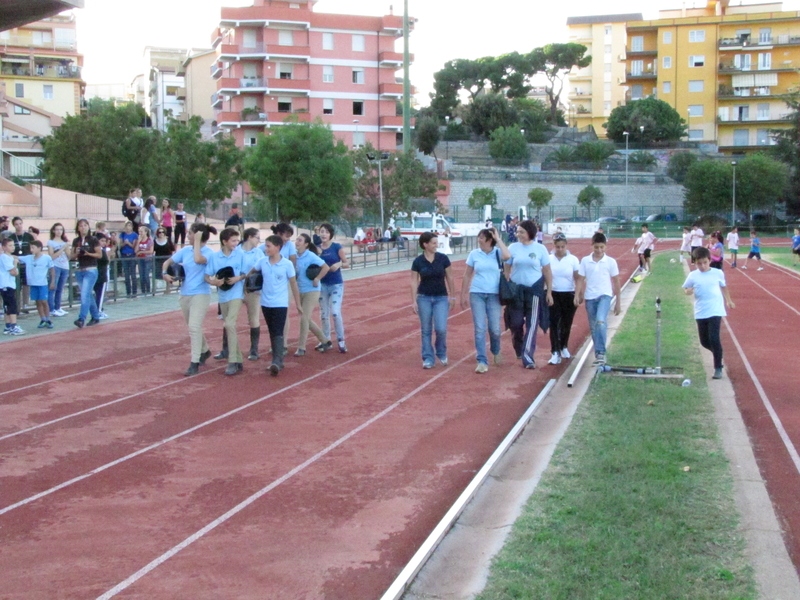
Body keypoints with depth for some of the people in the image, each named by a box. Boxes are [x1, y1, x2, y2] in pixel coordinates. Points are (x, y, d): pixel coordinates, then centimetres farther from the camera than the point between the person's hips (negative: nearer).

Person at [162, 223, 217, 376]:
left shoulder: (209, 252, -11)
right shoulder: (185, 250, 5)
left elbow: (198, 259, -33)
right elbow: (167, 262, 13)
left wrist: (197, 241, -21)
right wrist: (165, 273, -7)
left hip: (200, 294, -7)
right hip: (185, 294, 7)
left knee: (194, 327, -16)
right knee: (193, 327, 19)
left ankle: (194, 363, -12)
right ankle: (204, 351, 41)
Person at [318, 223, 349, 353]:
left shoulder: (337, 247, -7)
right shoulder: (317, 248, 3)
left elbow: (346, 263, -3)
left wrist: (339, 264, -23)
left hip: (336, 284, -4)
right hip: (322, 284, 4)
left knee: (335, 313, -12)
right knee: (323, 314, 8)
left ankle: (341, 341, 1)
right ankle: (326, 340, 20)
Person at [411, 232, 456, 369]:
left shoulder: (443, 258, -4)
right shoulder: (418, 261, -5)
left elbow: (449, 278, 3)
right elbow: (414, 282, -1)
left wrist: (452, 296, 4)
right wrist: (414, 301, -5)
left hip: (441, 298, 0)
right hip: (424, 298, 0)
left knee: (441, 329, -10)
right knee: (426, 330, 4)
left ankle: (441, 353, 17)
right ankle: (428, 359, 13)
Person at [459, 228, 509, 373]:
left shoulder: (497, 252, -2)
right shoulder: (474, 254, 2)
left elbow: (507, 256, -26)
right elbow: (467, 275, 9)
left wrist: (498, 239, -15)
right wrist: (463, 295, 7)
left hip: (494, 295, -1)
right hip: (477, 294, 1)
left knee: (495, 329, 3)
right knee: (480, 329, -3)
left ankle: (496, 351, 33)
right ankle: (482, 361, 1)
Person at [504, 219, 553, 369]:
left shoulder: (540, 249, -1)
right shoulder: (513, 248, 1)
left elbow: (547, 271, 3)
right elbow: (506, 269, 4)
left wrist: (549, 292, 1)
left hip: (535, 289, -1)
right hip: (516, 289, 1)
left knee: (532, 324, -4)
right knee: (516, 323, 4)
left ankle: (527, 357, -2)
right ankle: (519, 350, 29)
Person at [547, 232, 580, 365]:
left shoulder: (573, 260, -2)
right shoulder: (548, 259, -2)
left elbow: (578, 279, -1)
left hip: (569, 295, 1)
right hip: (553, 294, -1)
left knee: (566, 323, 12)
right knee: (554, 324, -8)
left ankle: (564, 347, 35)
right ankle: (555, 353, -8)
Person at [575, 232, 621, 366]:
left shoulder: (611, 262, 0)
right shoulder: (585, 261, 3)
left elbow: (616, 282, 5)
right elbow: (580, 280, 5)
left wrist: (618, 302, 6)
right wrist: (577, 295, -9)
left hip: (605, 295, -3)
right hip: (590, 297, 3)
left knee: (600, 322, -24)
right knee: (593, 327, 8)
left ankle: (601, 353, -21)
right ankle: (599, 355, 20)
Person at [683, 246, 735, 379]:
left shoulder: (718, 273, 0)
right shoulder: (693, 276, 1)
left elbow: (724, 287, 17)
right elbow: (686, 289, 8)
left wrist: (728, 300, 23)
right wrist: (688, 291, -15)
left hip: (715, 311, -3)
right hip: (701, 313, 3)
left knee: (714, 338, -15)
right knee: (704, 342, 9)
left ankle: (718, 368, -4)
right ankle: (718, 352, 41)